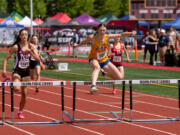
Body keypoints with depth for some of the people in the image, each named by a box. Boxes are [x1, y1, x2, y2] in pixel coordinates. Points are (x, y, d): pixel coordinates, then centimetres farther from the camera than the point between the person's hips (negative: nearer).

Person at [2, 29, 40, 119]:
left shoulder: (31, 46, -1)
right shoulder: (16, 47, -11)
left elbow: (38, 59, -5)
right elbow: (6, 58, -8)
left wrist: (31, 52, -22)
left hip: (26, 72, 4)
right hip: (17, 71, -4)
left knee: (24, 93, 7)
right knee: (17, 89, -29)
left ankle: (20, 111, 24)